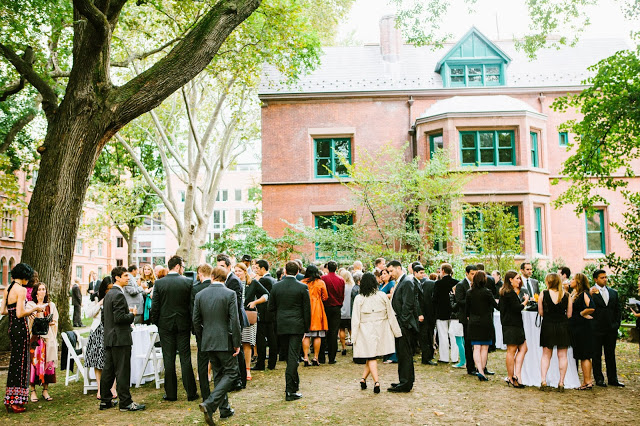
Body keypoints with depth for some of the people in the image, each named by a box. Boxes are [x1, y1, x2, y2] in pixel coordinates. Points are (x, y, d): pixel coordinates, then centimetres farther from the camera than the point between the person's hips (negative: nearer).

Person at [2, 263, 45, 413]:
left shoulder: (7, 289, 10)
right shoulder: (21, 289, -15)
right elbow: (20, 314, -21)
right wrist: (34, 308, -6)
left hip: (12, 327, 8)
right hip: (21, 328, -8)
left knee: (14, 362, 16)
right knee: (20, 362, -1)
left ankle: (10, 400, 23)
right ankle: (15, 402, 5)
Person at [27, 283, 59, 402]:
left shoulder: (51, 305, 14)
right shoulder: (30, 305, 6)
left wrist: (50, 323, -5)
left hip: (48, 338, 2)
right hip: (34, 337, -2)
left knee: (47, 362, 1)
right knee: (34, 362, -6)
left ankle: (45, 390, 9)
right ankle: (33, 391, 3)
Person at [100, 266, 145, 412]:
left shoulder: (108, 295, 14)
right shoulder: (118, 295, -16)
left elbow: (104, 317, 19)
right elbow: (119, 318, -24)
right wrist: (132, 314, -9)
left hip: (109, 338, 10)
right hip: (120, 339, -10)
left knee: (108, 370, 14)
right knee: (122, 371, -4)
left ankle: (105, 400, 22)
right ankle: (125, 402, 1)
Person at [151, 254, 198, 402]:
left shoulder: (159, 283, -4)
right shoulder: (187, 282, -6)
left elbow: (155, 306, -3)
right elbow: (192, 305, -2)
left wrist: (156, 323, 10)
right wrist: (192, 323, 8)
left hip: (165, 325, 0)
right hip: (183, 325, 0)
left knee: (168, 360, 6)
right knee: (185, 358, 5)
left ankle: (171, 393, 11)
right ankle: (191, 392, 9)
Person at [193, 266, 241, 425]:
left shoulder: (200, 295, 2)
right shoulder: (230, 294, -10)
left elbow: (196, 321, 5)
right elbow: (234, 320, -13)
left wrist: (202, 340, 17)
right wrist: (237, 343, -6)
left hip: (208, 341, 5)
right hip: (225, 341, -5)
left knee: (218, 374, 16)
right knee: (230, 373, 4)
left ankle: (225, 409, 22)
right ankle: (209, 404, -12)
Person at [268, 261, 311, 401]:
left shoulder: (276, 286, -1)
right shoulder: (302, 287, -9)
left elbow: (271, 307, 6)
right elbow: (307, 310, -5)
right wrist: (306, 328, 5)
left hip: (282, 325, 3)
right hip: (297, 326, -3)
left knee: (289, 355, 18)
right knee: (293, 356, -2)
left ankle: (294, 383, 33)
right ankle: (290, 391, -3)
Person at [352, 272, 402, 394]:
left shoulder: (359, 299, -7)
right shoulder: (382, 296, -3)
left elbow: (355, 320, -6)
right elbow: (391, 315, 2)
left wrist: (354, 337, 0)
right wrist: (397, 332, 10)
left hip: (366, 331, -2)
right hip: (381, 330, 2)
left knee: (371, 357, 7)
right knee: (372, 355, 14)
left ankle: (376, 381, -5)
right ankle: (363, 378, 12)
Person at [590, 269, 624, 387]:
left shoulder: (613, 292, 11)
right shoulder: (590, 292, -6)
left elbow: (618, 310, 15)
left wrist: (617, 324, 5)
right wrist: (591, 294, -26)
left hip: (611, 329, 5)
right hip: (596, 329, -4)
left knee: (611, 355, 12)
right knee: (597, 355, 5)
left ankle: (612, 379, 20)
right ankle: (599, 379, 13)